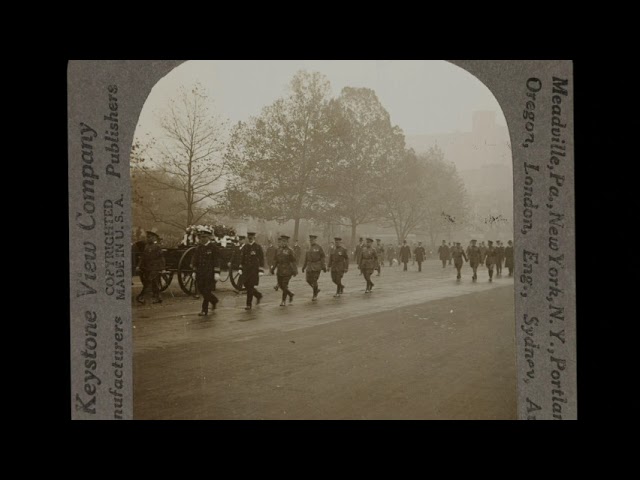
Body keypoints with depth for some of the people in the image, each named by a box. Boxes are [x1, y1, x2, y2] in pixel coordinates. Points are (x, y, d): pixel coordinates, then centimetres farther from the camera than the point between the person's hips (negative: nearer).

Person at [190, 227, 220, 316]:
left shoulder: (213, 247, -6)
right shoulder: (198, 248, 9)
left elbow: (217, 261, -8)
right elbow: (194, 260, 14)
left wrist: (216, 273, -13)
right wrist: (194, 271, 8)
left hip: (210, 273, -5)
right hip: (200, 273, 6)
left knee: (206, 291, -5)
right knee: (201, 290, 9)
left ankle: (205, 310, 4)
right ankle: (214, 300, 33)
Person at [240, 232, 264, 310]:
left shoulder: (258, 247, -3)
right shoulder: (245, 247, 10)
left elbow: (261, 259, -5)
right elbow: (242, 258, 15)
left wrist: (260, 270, -11)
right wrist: (241, 268, 9)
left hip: (254, 269, -5)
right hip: (246, 270, 5)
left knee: (250, 286, -7)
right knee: (246, 285, 6)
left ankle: (249, 305, -1)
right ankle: (258, 295, 30)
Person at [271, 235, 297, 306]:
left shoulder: (290, 251, -7)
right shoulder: (278, 250, 10)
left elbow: (294, 261, -8)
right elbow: (275, 260, 16)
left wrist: (294, 271, -12)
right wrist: (273, 269, 11)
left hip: (287, 271, -6)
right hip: (280, 271, 6)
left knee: (284, 286, -6)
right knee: (280, 285, 8)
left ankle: (283, 301, 6)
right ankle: (290, 294, 30)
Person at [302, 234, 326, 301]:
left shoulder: (319, 247, -6)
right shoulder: (309, 248, 11)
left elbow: (322, 257, -5)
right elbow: (306, 258, 14)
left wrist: (323, 267, -10)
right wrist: (304, 267, 11)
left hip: (317, 266, -6)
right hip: (309, 266, 6)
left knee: (314, 280, -8)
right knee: (308, 280, 1)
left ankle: (315, 295, 4)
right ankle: (317, 289, 26)